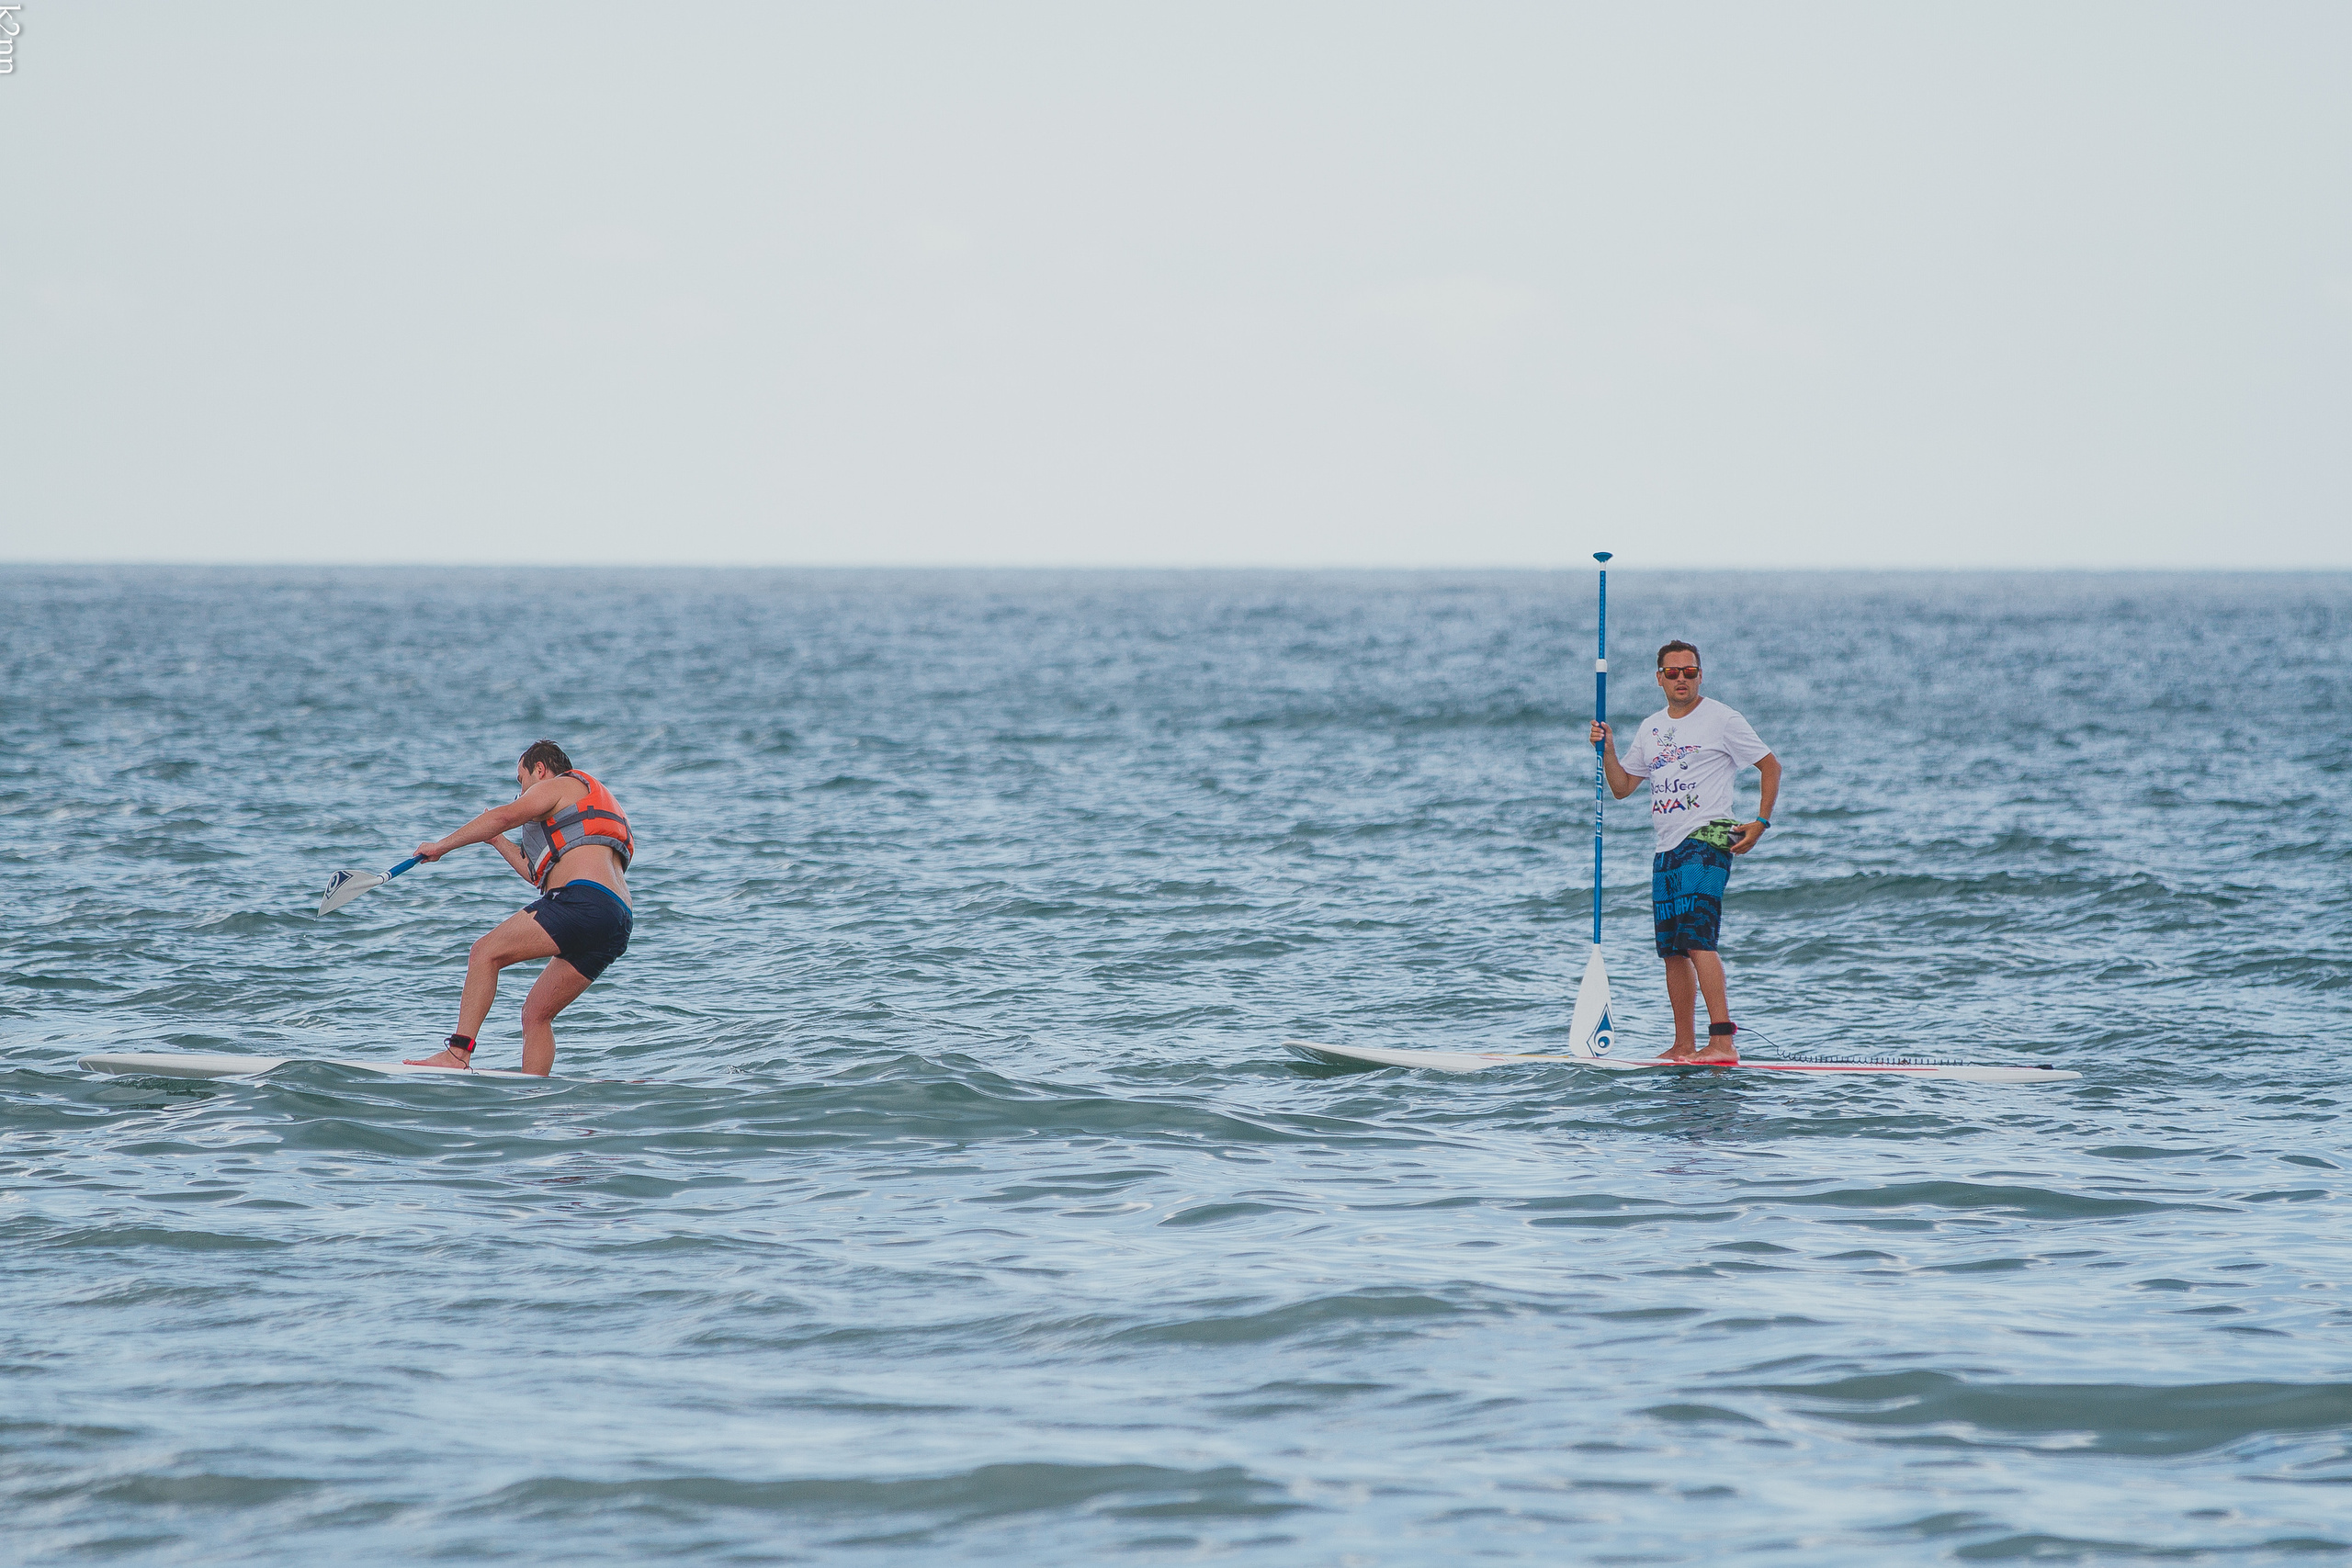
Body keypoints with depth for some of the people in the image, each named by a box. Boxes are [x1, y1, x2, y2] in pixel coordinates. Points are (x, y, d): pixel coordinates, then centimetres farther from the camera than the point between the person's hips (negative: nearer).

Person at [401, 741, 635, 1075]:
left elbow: (505, 815, -5)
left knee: (486, 953, -11)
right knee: (536, 1014, 11)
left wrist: (442, 845, 1)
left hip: (582, 900, -9)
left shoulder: (561, 784, 12)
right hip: (617, 929, 9)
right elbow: (540, 874, 43)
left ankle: (458, 1053, -22)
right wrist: (498, 841, 47)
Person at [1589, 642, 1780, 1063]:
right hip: (1667, 847, 8)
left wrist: (1760, 823, -7)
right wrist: (1607, 751, 3)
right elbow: (1622, 787, 21)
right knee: (1673, 949, 7)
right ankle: (1684, 1046, 14)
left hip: (1708, 837, -8)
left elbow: (1771, 766, 2)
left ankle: (1722, 1040, -26)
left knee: (1697, 937, -21)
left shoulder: (1721, 720, -2)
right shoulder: (1651, 728, 17)